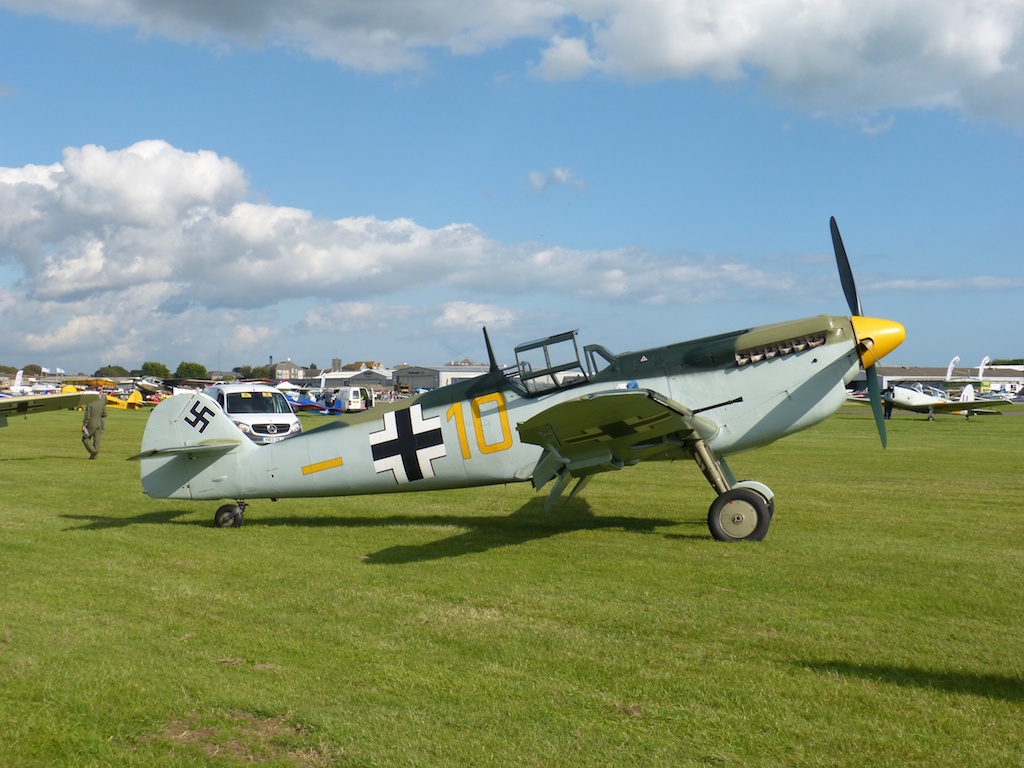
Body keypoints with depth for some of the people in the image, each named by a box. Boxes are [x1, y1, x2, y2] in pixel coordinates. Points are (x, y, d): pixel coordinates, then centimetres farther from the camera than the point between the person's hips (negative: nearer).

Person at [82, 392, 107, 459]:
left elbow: (87, 416, -17)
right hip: (99, 423, 5)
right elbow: (104, 414, 7)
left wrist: (84, 425, -11)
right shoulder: (102, 402, -1)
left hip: (91, 423, -5)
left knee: (85, 439, 8)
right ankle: (94, 455, 7)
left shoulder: (89, 404, -16)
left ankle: (93, 451, -10)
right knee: (96, 440, 8)